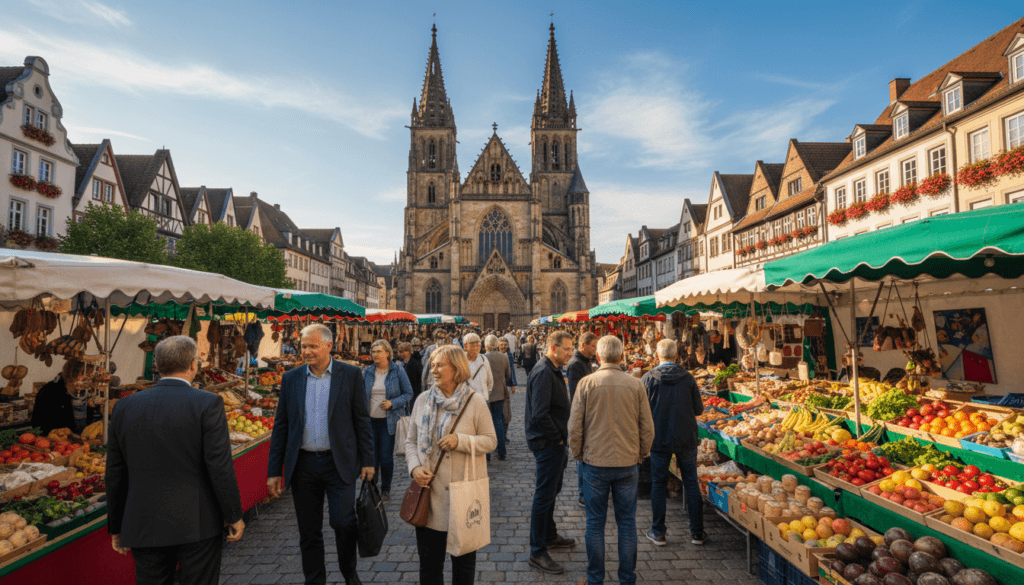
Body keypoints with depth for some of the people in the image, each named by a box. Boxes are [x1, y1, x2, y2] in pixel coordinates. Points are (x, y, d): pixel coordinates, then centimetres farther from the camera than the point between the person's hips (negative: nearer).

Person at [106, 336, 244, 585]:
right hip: (198, 525, -4)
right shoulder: (208, 404, -12)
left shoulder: (124, 407, 2)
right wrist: (234, 517, -3)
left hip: (144, 527, 4)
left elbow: (115, 474, 8)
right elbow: (220, 467, -14)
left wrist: (116, 527, 18)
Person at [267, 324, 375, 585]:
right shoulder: (291, 378, 4)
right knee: (309, 532, 11)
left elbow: (362, 420, -1)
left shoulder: (350, 375, -3)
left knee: (343, 522, -4)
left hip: (339, 463, -2)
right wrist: (274, 471, 4)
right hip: (303, 464, 3)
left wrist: (367, 461, -4)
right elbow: (280, 426, 6)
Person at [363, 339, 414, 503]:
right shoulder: (367, 372, 6)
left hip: (388, 420, -2)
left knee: (386, 457, 2)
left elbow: (408, 393, 0)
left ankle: (386, 490, 21)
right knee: (371, 457, 5)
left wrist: (392, 403, -14)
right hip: (370, 420, 2)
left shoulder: (398, 371, -3)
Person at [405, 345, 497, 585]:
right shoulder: (423, 400, 2)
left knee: (464, 558, 15)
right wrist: (415, 467, -8)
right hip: (429, 490, 3)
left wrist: (461, 441, -21)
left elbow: (490, 440, -6)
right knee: (429, 561, 15)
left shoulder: (475, 401, -8)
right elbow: (411, 441, 9)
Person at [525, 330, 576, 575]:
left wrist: (560, 437, 11)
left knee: (552, 491, 23)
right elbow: (540, 414, -29)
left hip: (554, 443, 10)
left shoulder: (552, 370, 11)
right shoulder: (543, 373, -23)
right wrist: (557, 438, -18)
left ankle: (550, 535, 40)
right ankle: (537, 552, 11)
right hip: (548, 444, -10)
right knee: (544, 496, -1)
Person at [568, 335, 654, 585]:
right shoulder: (635, 384, -5)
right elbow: (647, 428, 1)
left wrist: (579, 455, 10)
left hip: (595, 464, -1)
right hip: (628, 464, 2)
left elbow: (575, 426, -5)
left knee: (595, 523, 11)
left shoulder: (587, 383, -9)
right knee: (627, 522, 14)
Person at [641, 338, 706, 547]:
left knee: (658, 483, 10)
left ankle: (658, 532, 17)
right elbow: (698, 409, 0)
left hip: (659, 438, -1)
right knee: (691, 483, 13)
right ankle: (697, 532, 20)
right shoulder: (688, 378, -4)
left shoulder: (648, 378, -10)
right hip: (686, 438, 1)